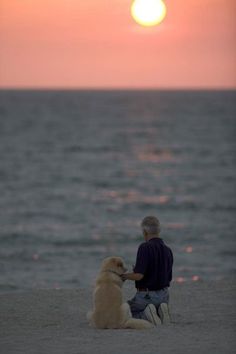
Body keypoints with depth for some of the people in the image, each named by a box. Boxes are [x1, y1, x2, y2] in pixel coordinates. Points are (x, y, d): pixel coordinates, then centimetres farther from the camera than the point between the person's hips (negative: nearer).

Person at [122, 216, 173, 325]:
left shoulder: (145, 247, -18)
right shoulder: (168, 251, 4)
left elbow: (139, 275, -26)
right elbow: (168, 279, 12)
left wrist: (124, 276, -5)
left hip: (146, 296, -6)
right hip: (164, 296, 6)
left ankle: (146, 315, -13)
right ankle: (161, 312, -3)